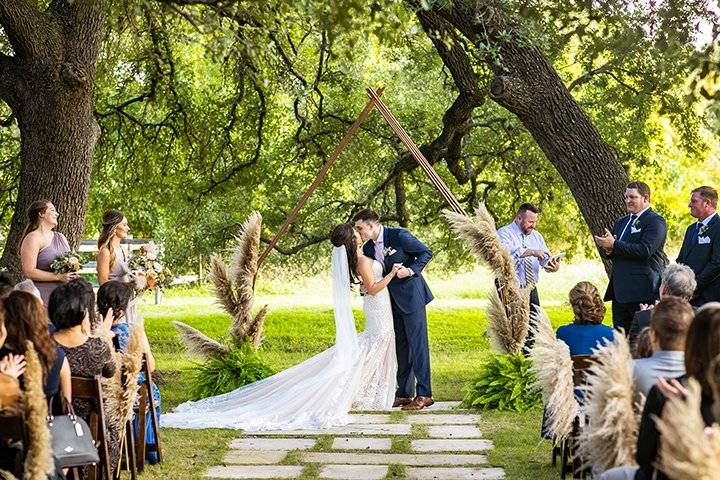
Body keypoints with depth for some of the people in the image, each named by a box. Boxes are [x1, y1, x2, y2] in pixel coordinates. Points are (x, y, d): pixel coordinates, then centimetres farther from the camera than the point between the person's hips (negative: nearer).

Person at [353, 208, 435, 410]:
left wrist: (411, 270, -21)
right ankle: (404, 393, 18)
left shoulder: (399, 236, -14)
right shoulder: (368, 248, 8)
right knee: (401, 347, 11)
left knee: (417, 345, -7)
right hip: (393, 301, 8)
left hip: (411, 297, -8)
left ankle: (424, 394, -5)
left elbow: (426, 253, -8)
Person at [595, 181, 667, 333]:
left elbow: (644, 250, -20)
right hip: (620, 292, 8)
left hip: (643, 292, -8)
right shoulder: (621, 222, 19)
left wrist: (614, 245, -18)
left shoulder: (655, 221, -6)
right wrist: (606, 249, -7)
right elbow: (606, 253, 17)